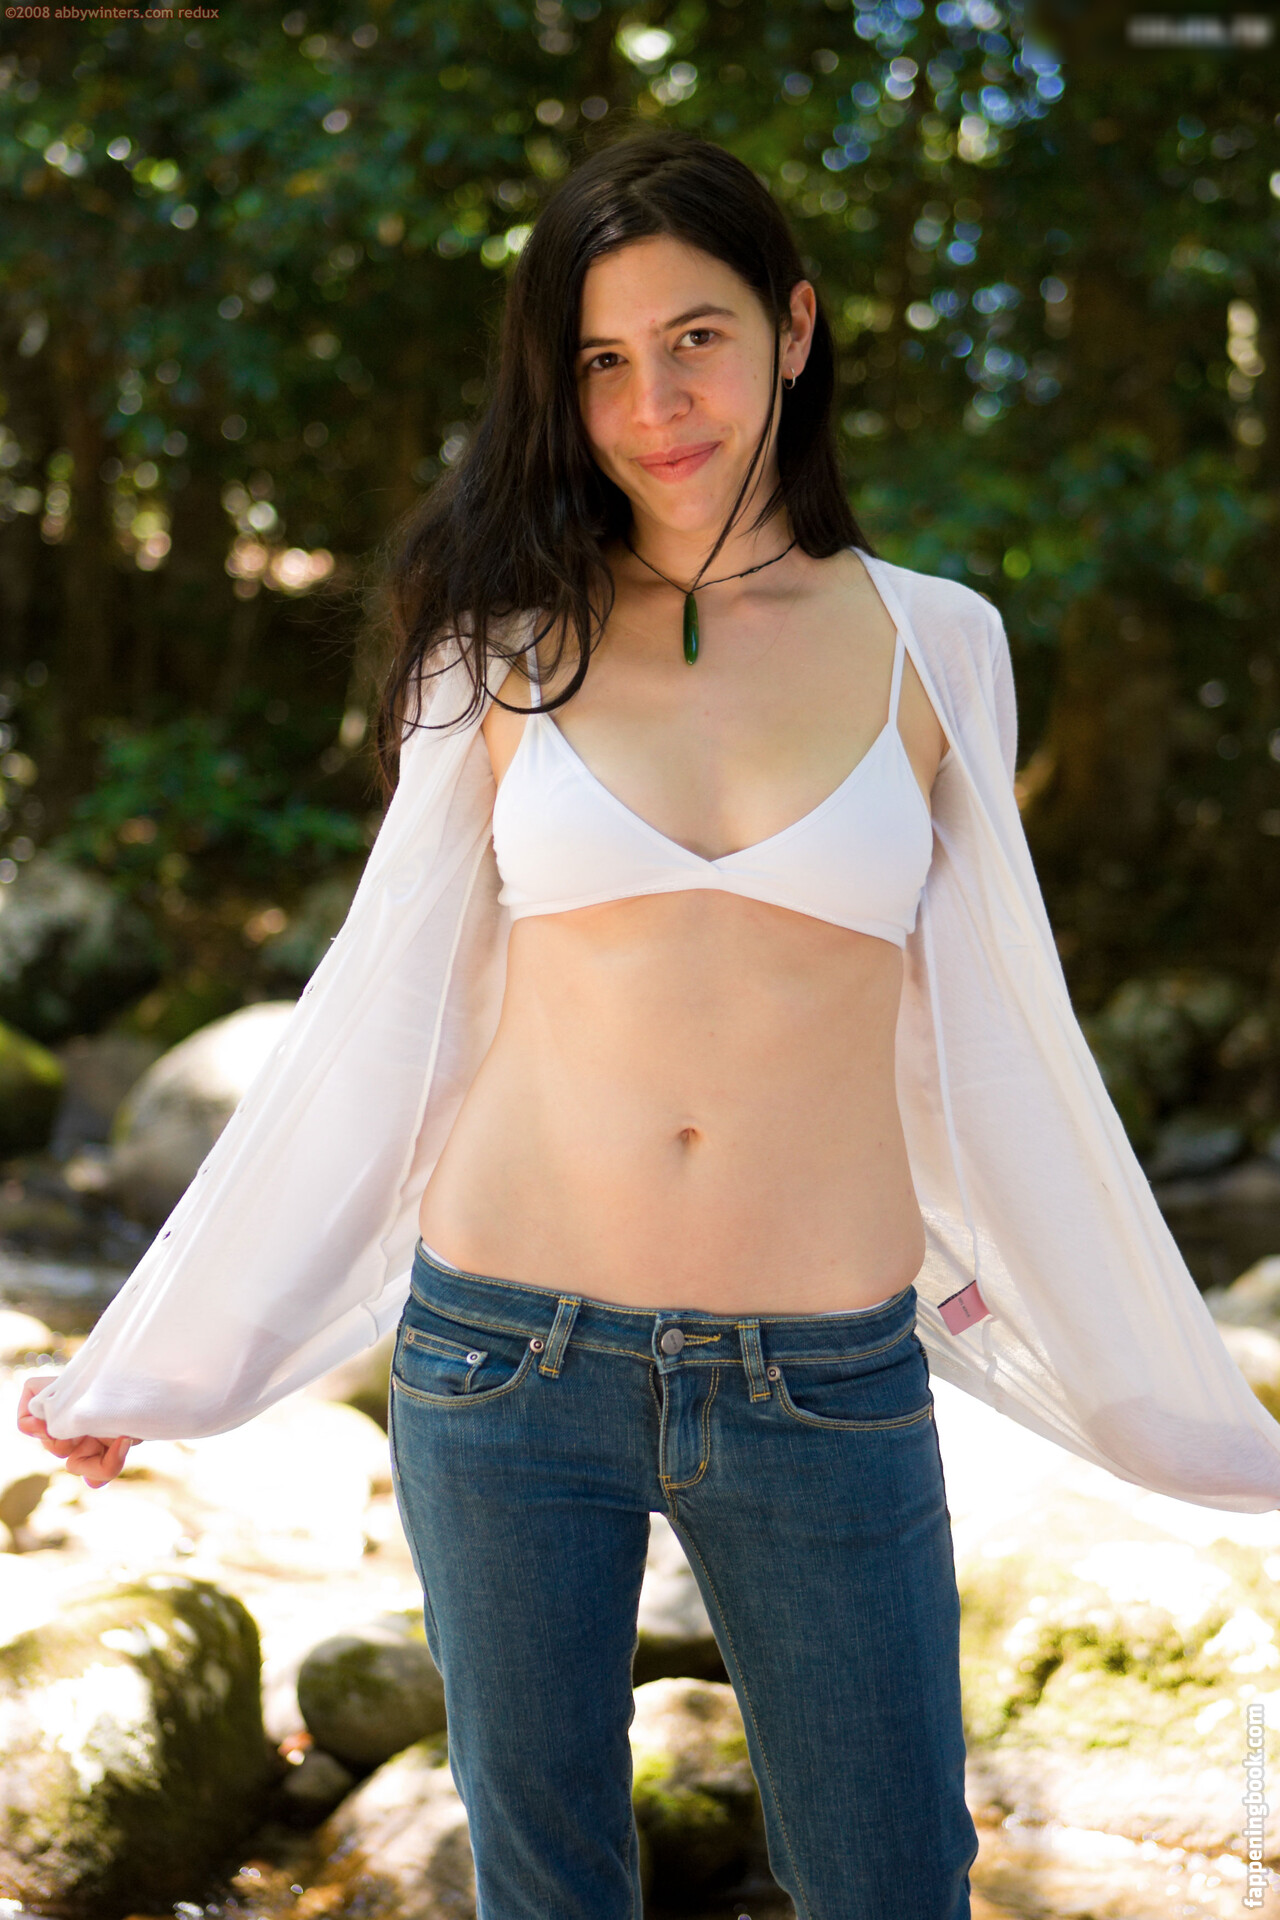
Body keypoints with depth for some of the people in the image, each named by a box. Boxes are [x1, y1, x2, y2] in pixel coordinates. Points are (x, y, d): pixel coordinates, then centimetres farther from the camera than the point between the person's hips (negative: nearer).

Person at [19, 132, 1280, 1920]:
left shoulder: (929, 644, 3)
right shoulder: (510, 649, 3)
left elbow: (990, 1038, 9)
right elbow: (380, 1015, 7)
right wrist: (152, 1357, 10)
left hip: (827, 1383, 0)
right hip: (506, 1364, 1)